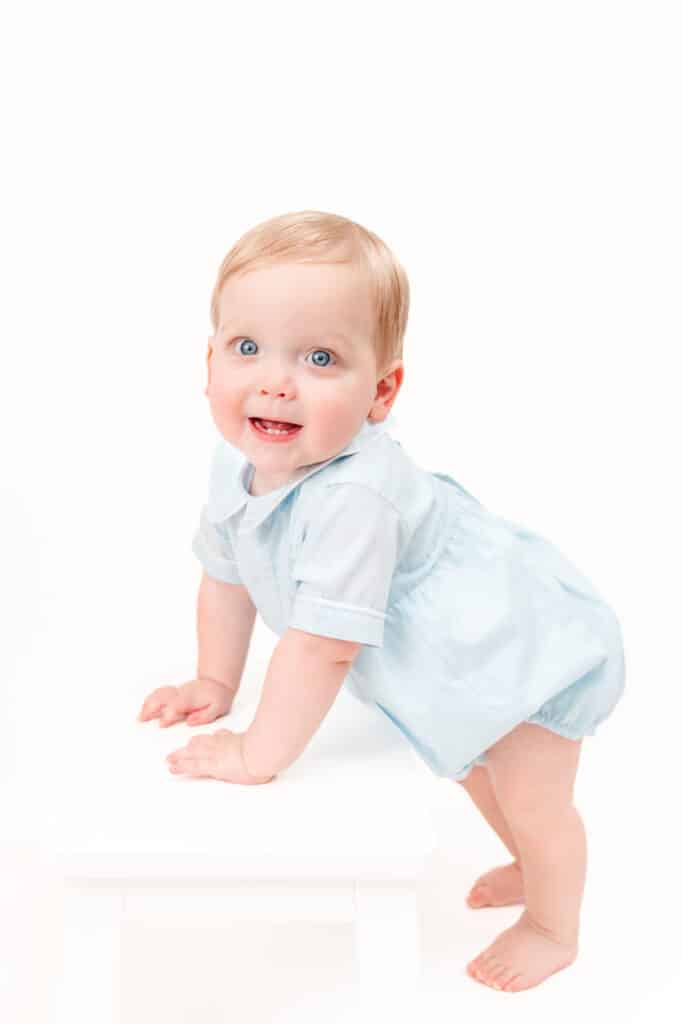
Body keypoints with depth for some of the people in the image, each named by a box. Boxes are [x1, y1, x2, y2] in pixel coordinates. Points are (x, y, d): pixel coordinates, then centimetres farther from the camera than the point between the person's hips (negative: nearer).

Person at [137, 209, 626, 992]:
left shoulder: (352, 497, -43)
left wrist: (257, 756, -27)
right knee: (470, 763, 30)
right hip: (450, 653, 9)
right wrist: (216, 685, 6)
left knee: (532, 801, 7)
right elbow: (226, 574, 2)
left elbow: (321, 647, -38)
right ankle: (533, 868, 60)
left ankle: (555, 929, 39)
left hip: (528, 640, -9)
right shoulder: (239, 464, -15)